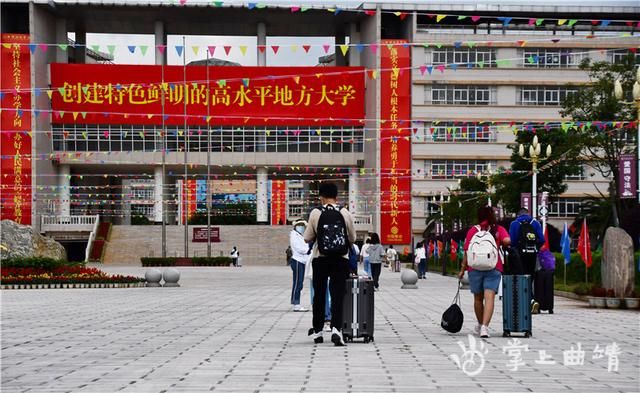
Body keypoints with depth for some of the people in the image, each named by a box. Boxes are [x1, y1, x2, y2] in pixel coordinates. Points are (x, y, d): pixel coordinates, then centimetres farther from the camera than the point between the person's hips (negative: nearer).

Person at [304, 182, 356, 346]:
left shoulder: (315, 213, -5)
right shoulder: (345, 213, -2)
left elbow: (307, 238, 1)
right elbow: (352, 239, 6)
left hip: (320, 259, 0)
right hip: (340, 259, 0)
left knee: (319, 295, 13)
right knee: (337, 295, -2)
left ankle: (317, 331, 22)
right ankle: (336, 329, -20)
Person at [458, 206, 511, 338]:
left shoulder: (473, 230, 5)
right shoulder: (499, 229, 5)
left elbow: (467, 251, 0)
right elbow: (507, 241, -14)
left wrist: (462, 269, 5)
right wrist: (501, 246, 8)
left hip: (475, 268, 1)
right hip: (494, 268, -1)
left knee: (478, 298, 16)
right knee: (489, 298, -8)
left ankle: (480, 325, 31)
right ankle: (485, 326, -23)